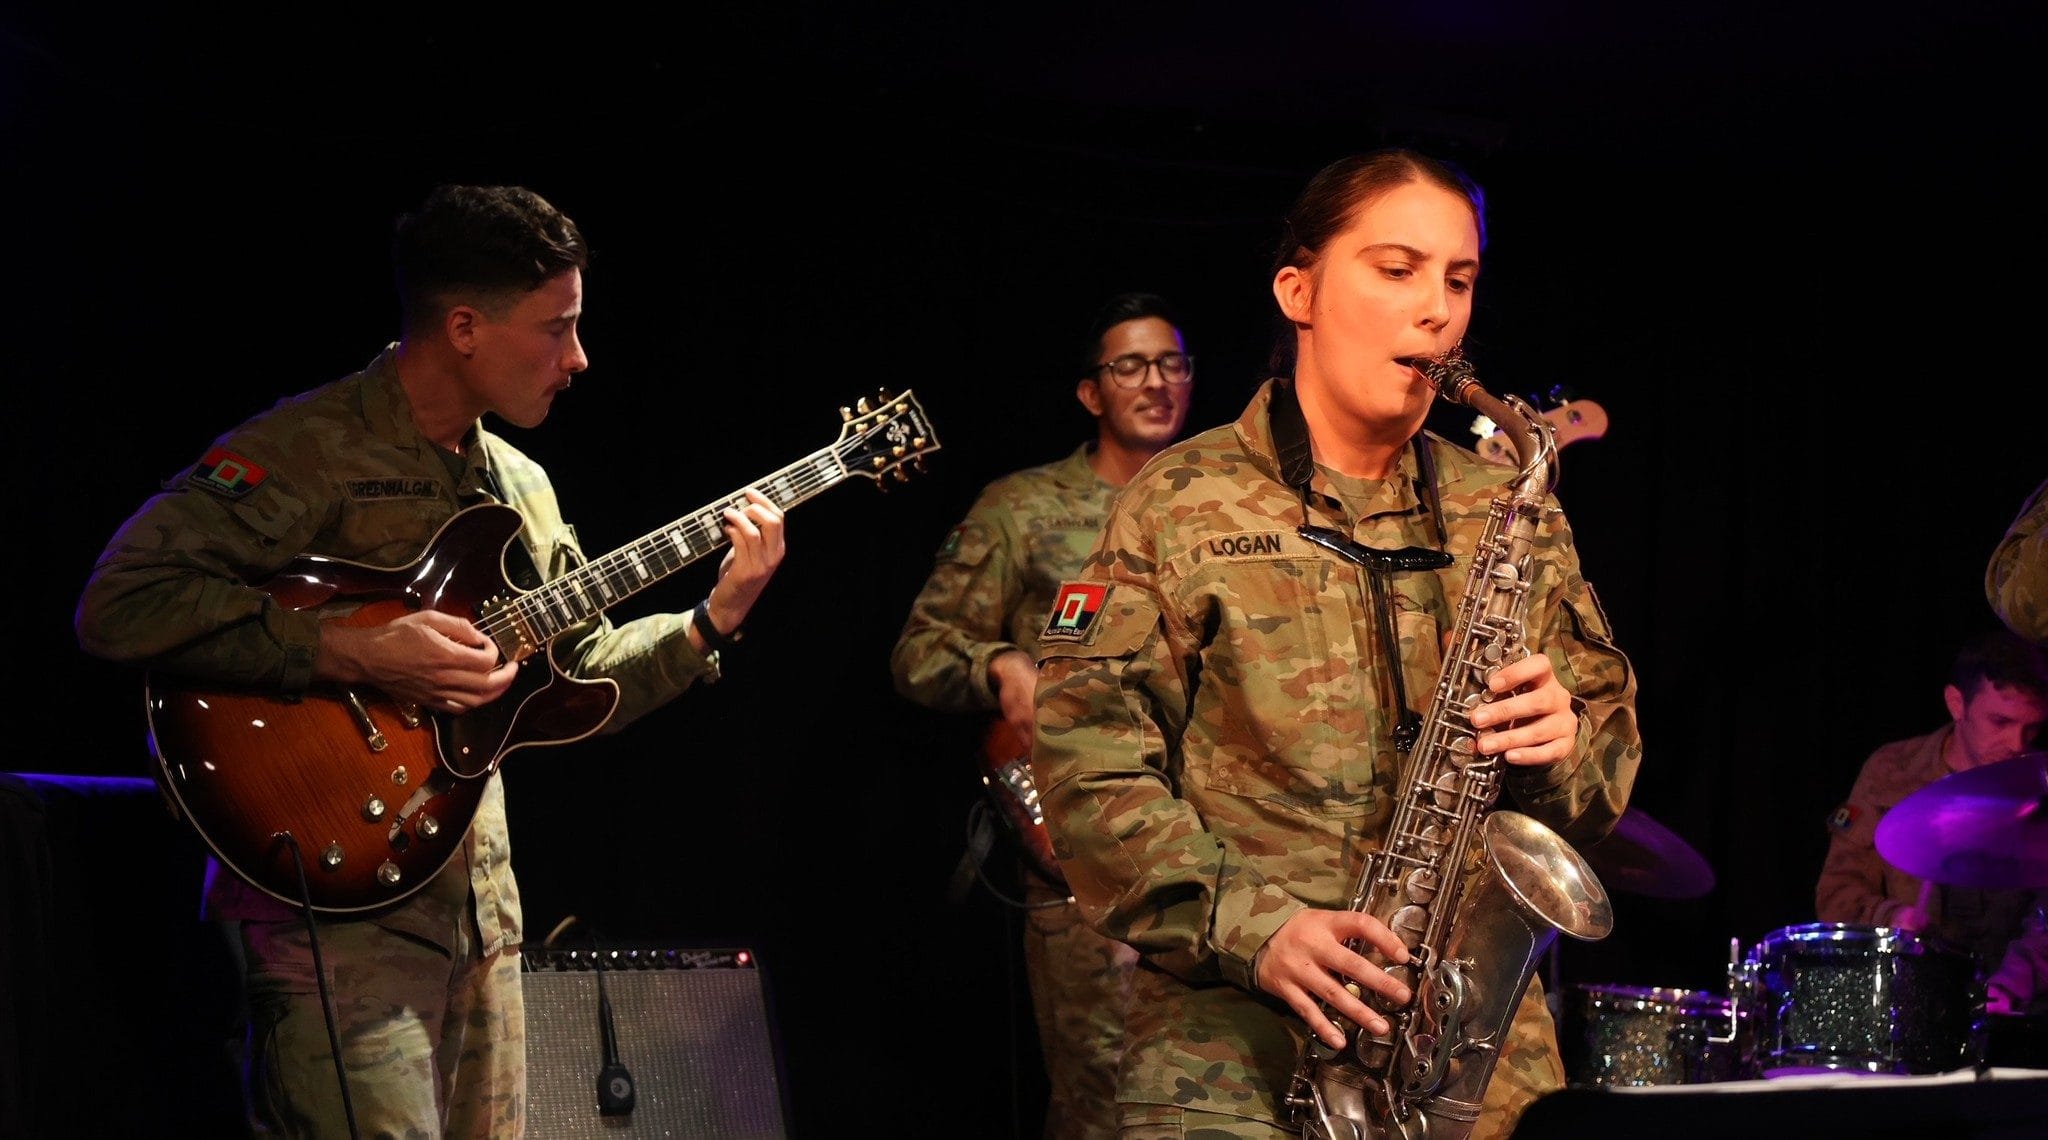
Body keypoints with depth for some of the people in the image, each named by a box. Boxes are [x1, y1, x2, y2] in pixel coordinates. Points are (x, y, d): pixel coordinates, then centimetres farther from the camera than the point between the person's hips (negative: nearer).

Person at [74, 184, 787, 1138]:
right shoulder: (308, 450, -13)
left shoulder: (520, 487, 14)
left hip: (477, 904, 8)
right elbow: (120, 604, -23)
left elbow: (580, 676, 19)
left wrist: (711, 622, 4)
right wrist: (354, 652, -26)